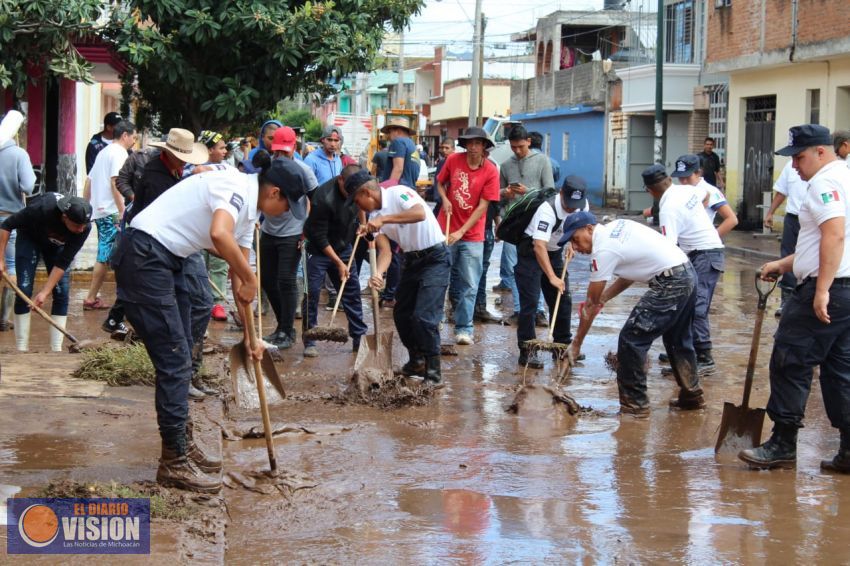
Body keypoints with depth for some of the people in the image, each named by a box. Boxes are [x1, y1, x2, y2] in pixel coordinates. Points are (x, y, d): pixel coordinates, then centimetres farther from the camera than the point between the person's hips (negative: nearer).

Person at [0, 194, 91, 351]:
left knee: (62, 292, -8)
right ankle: (21, 349, -6)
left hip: (56, 244, 3)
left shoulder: (84, 227, -32)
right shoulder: (42, 208, -41)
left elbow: (63, 262, -26)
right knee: (24, 290, -12)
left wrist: (45, 292, -29)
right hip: (30, 237, -2)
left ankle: (56, 349, -3)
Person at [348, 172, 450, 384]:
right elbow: (385, 250, -6)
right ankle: (416, 362, 31)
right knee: (402, 314, 12)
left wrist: (384, 219, -38)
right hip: (412, 260, 9)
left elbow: (420, 213, -37)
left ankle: (433, 370, -4)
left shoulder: (398, 193, -17)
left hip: (435, 257, -9)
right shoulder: (374, 216, 5)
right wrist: (378, 274, -26)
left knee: (423, 316, -15)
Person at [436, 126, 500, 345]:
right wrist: (445, 199, -7)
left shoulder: (491, 171, -8)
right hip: (445, 231, 2)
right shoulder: (453, 160, -2)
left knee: (469, 285, -2)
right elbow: (440, 183, 16)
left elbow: (483, 207, -9)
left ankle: (464, 329, 3)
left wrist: (461, 232, -13)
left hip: (472, 236, -2)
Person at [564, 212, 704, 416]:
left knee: (630, 339, -4)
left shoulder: (603, 250, -13)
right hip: (688, 274, 10)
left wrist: (576, 344, 1)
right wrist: (603, 297, 18)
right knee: (678, 340, 26)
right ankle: (692, 395, 37)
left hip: (670, 284, -10)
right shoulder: (616, 227, 13)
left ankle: (634, 405, 1)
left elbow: (591, 304, -7)